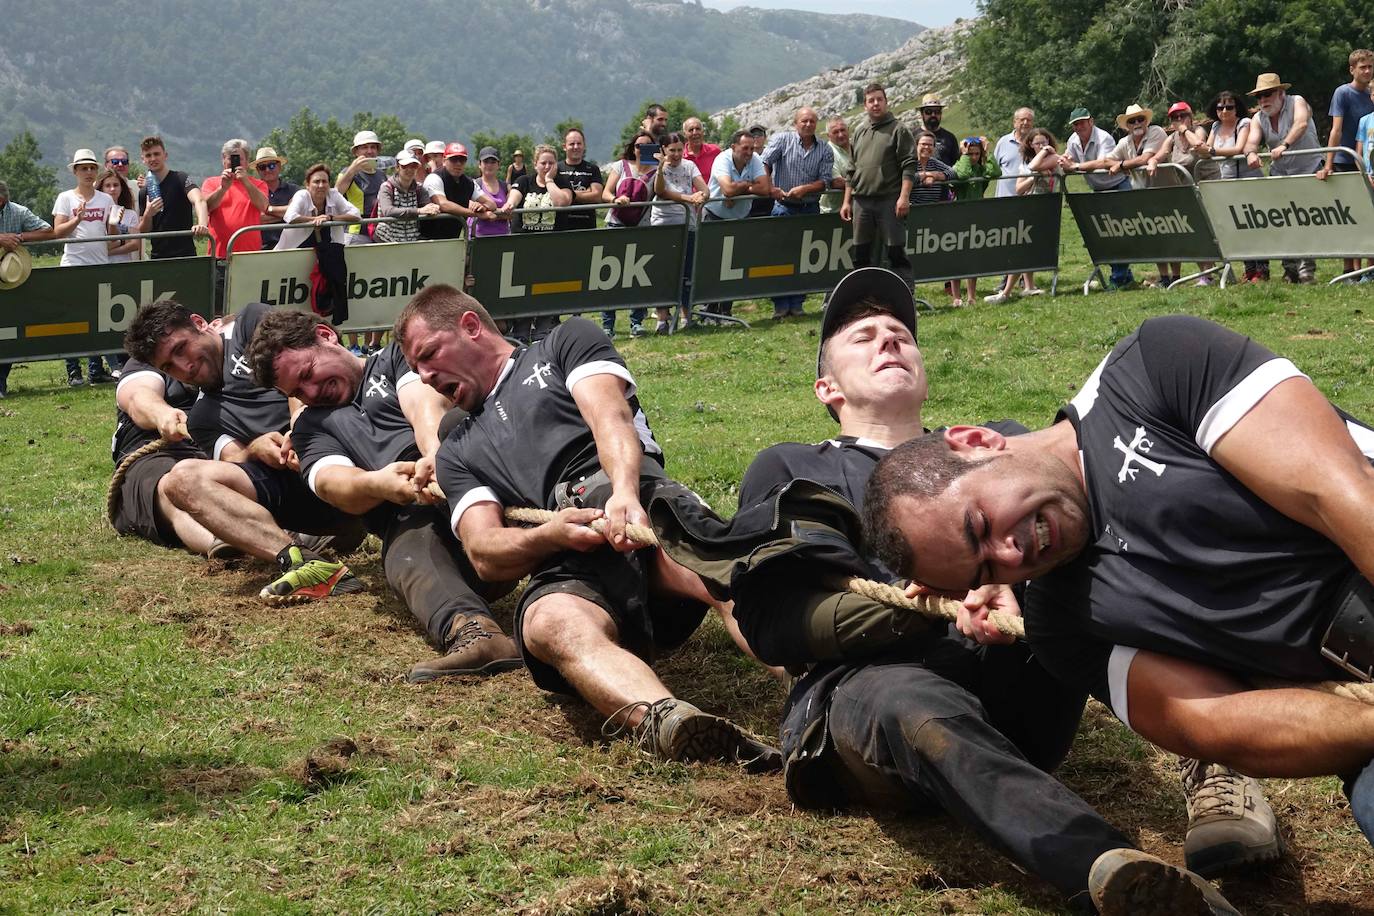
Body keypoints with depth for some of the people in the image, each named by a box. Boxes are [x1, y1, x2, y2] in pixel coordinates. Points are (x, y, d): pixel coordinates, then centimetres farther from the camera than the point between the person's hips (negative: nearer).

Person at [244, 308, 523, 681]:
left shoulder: (396, 357, 24)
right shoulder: (312, 426, 31)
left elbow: (425, 404, 1)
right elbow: (331, 482, 8)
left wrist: (437, 455, -23)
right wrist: (376, 483, -17)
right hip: (407, 518, 1)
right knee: (410, 559, -33)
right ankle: (472, 633, -65)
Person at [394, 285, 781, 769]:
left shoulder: (566, 343, 27)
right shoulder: (458, 454, 34)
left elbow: (610, 417, 6)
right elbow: (486, 556, 17)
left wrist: (624, 492, -17)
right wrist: (550, 535, -8)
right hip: (567, 565, 1)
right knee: (550, 625, -38)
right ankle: (666, 722, -65)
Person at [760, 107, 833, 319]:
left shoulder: (824, 150, 5)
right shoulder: (782, 139, 0)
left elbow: (825, 181, -1)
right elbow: (764, 163, -9)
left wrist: (804, 189, -16)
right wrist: (770, 187, -20)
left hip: (810, 208, 3)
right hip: (783, 207, -2)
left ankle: (797, 304, 14)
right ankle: (780, 306, 1)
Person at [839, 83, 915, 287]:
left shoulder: (898, 130, -1)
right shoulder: (859, 132, 16)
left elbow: (909, 166, -7)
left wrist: (904, 197, -16)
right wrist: (847, 201, 14)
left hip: (890, 201, -6)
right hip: (861, 200, 6)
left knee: (897, 252, -5)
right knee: (861, 255, 9)